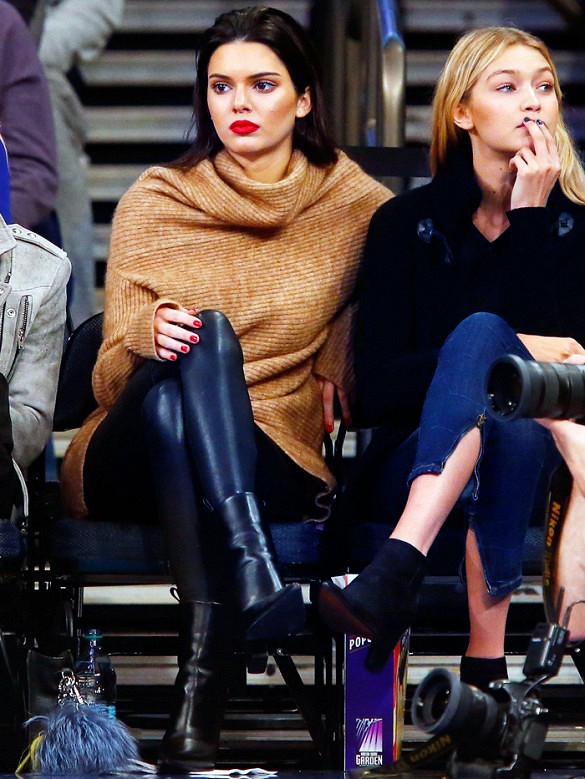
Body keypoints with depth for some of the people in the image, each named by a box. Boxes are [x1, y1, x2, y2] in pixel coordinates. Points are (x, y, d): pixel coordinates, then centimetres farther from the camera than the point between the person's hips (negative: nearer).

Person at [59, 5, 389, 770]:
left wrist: (336, 375, 3)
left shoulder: (359, 207, 9)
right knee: (204, 332, -32)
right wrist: (148, 335, -20)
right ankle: (252, 579, -54)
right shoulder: (155, 202, 9)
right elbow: (112, 374, 4)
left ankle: (202, 673, -49)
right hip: (133, 459, 0)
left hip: (273, 460, 0)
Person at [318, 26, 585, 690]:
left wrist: (529, 218, -10)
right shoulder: (406, 224, 5)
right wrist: (511, 351, -14)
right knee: (484, 332, -32)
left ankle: (398, 569, -48)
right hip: (415, 468, 0)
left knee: (480, 334, -31)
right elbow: (375, 389, -4)